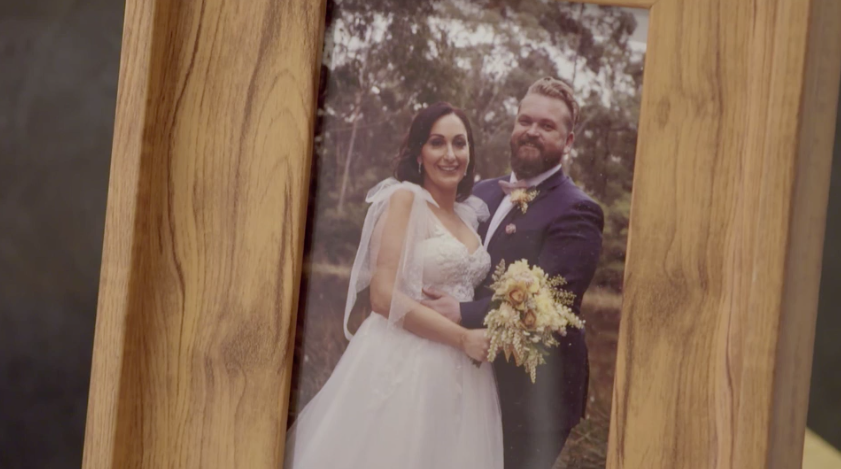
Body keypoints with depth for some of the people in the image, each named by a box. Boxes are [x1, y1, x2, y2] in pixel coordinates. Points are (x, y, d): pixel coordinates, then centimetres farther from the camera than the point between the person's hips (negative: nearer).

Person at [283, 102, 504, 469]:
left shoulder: (469, 214, 13)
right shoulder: (405, 198, -7)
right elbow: (384, 295, -16)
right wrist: (463, 338, -16)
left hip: (458, 376, 7)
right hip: (404, 367, -7)